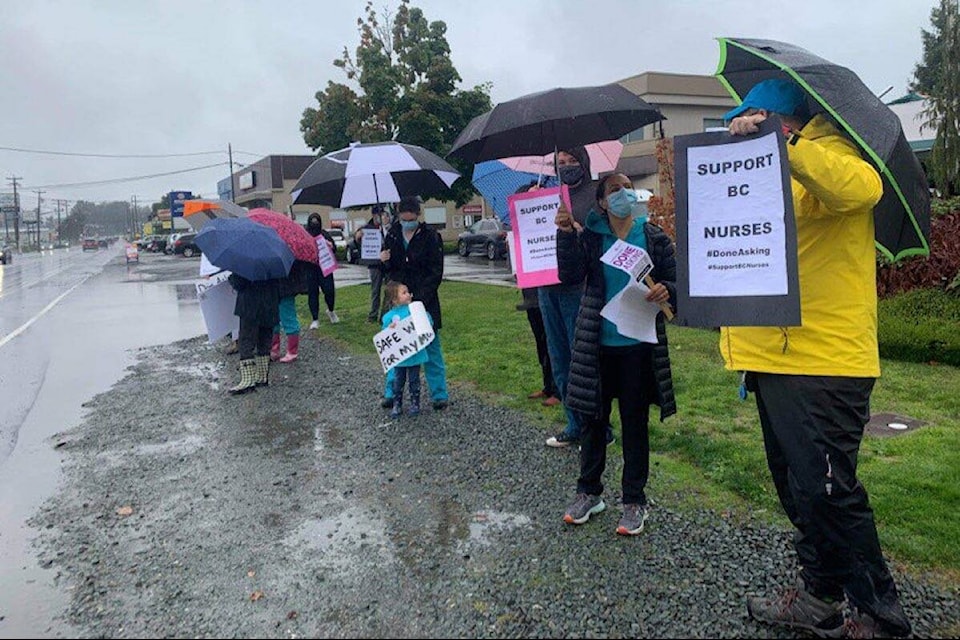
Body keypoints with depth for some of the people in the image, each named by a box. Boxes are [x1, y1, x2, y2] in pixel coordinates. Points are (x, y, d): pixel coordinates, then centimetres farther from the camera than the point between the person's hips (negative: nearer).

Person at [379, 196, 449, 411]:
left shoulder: (430, 237, -6)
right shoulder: (392, 236, 7)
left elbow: (435, 273, -8)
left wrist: (421, 299, -18)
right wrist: (384, 262, -7)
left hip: (424, 300, -4)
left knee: (431, 347, 2)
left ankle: (439, 394, 11)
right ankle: (391, 392, 19)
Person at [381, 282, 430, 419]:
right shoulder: (388, 316, -5)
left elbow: (428, 322, -4)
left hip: (415, 354, 0)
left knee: (414, 380, 13)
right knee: (398, 381, 11)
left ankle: (415, 404, 27)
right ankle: (397, 406, 23)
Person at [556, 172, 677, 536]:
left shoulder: (655, 238, 0)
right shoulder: (590, 238, 1)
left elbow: (674, 281, 4)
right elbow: (570, 276, -12)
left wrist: (667, 291, -19)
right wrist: (565, 233, -21)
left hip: (639, 344, -1)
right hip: (598, 345, 1)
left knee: (635, 422, 9)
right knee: (593, 418, 11)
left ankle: (635, 500, 22)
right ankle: (588, 492, 28)